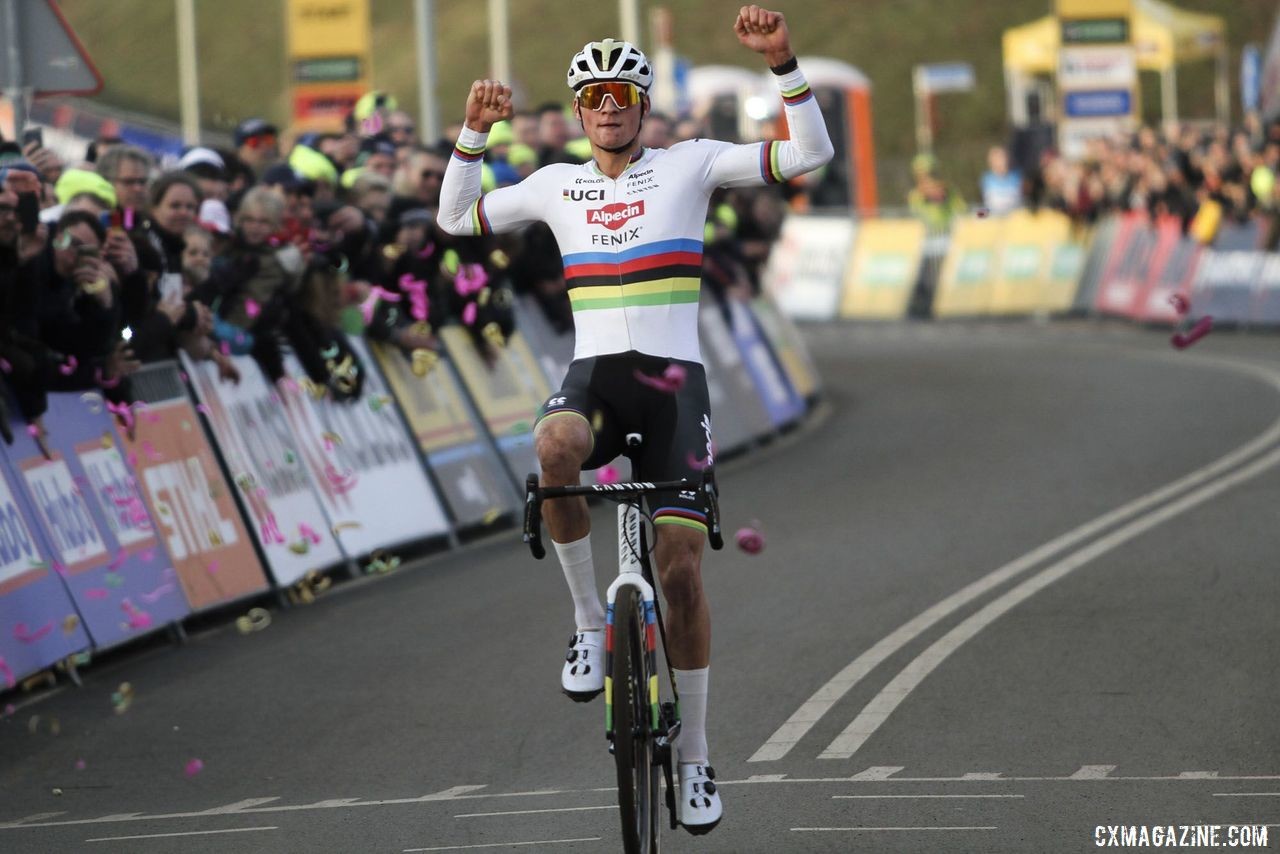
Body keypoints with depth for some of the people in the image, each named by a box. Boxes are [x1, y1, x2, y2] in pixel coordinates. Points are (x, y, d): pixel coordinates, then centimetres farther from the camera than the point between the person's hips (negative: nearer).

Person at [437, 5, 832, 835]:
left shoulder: (690, 164, 3)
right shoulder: (558, 184, 12)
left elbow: (811, 153, -5)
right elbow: (456, 219, 18)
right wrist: (475, 132, 3)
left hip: (672, 378, -1)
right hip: (593, 373, 1)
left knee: (681, 570, -6)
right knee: (556, 447, -38)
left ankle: (695, 757, 8)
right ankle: (590, 621, -19)